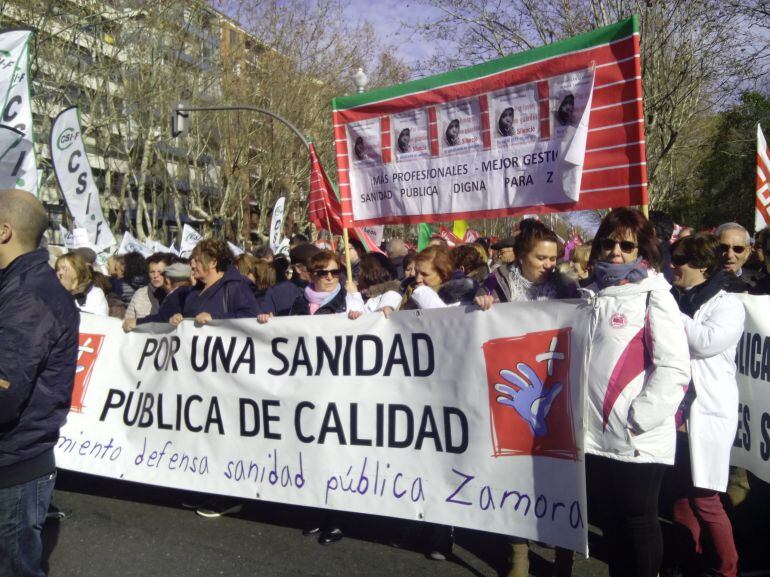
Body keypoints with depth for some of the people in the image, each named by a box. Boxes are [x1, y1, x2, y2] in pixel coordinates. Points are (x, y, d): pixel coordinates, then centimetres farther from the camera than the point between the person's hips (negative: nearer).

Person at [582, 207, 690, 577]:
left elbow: (674, 369, -15)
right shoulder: (592, 295, 11)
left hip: (637, 441, -6)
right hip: (596, 436, 6)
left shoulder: (653, 296, -7)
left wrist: (637, 420, -17)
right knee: (606, 519, 17)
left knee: (636, 522, 7)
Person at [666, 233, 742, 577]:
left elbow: (707, 341, -21)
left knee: (704, 497, -2)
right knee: (680, 491, 14)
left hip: (706, 412, -6)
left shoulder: (727, 305, -3)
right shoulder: (673, 300, 12)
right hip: (673, 411, 6)